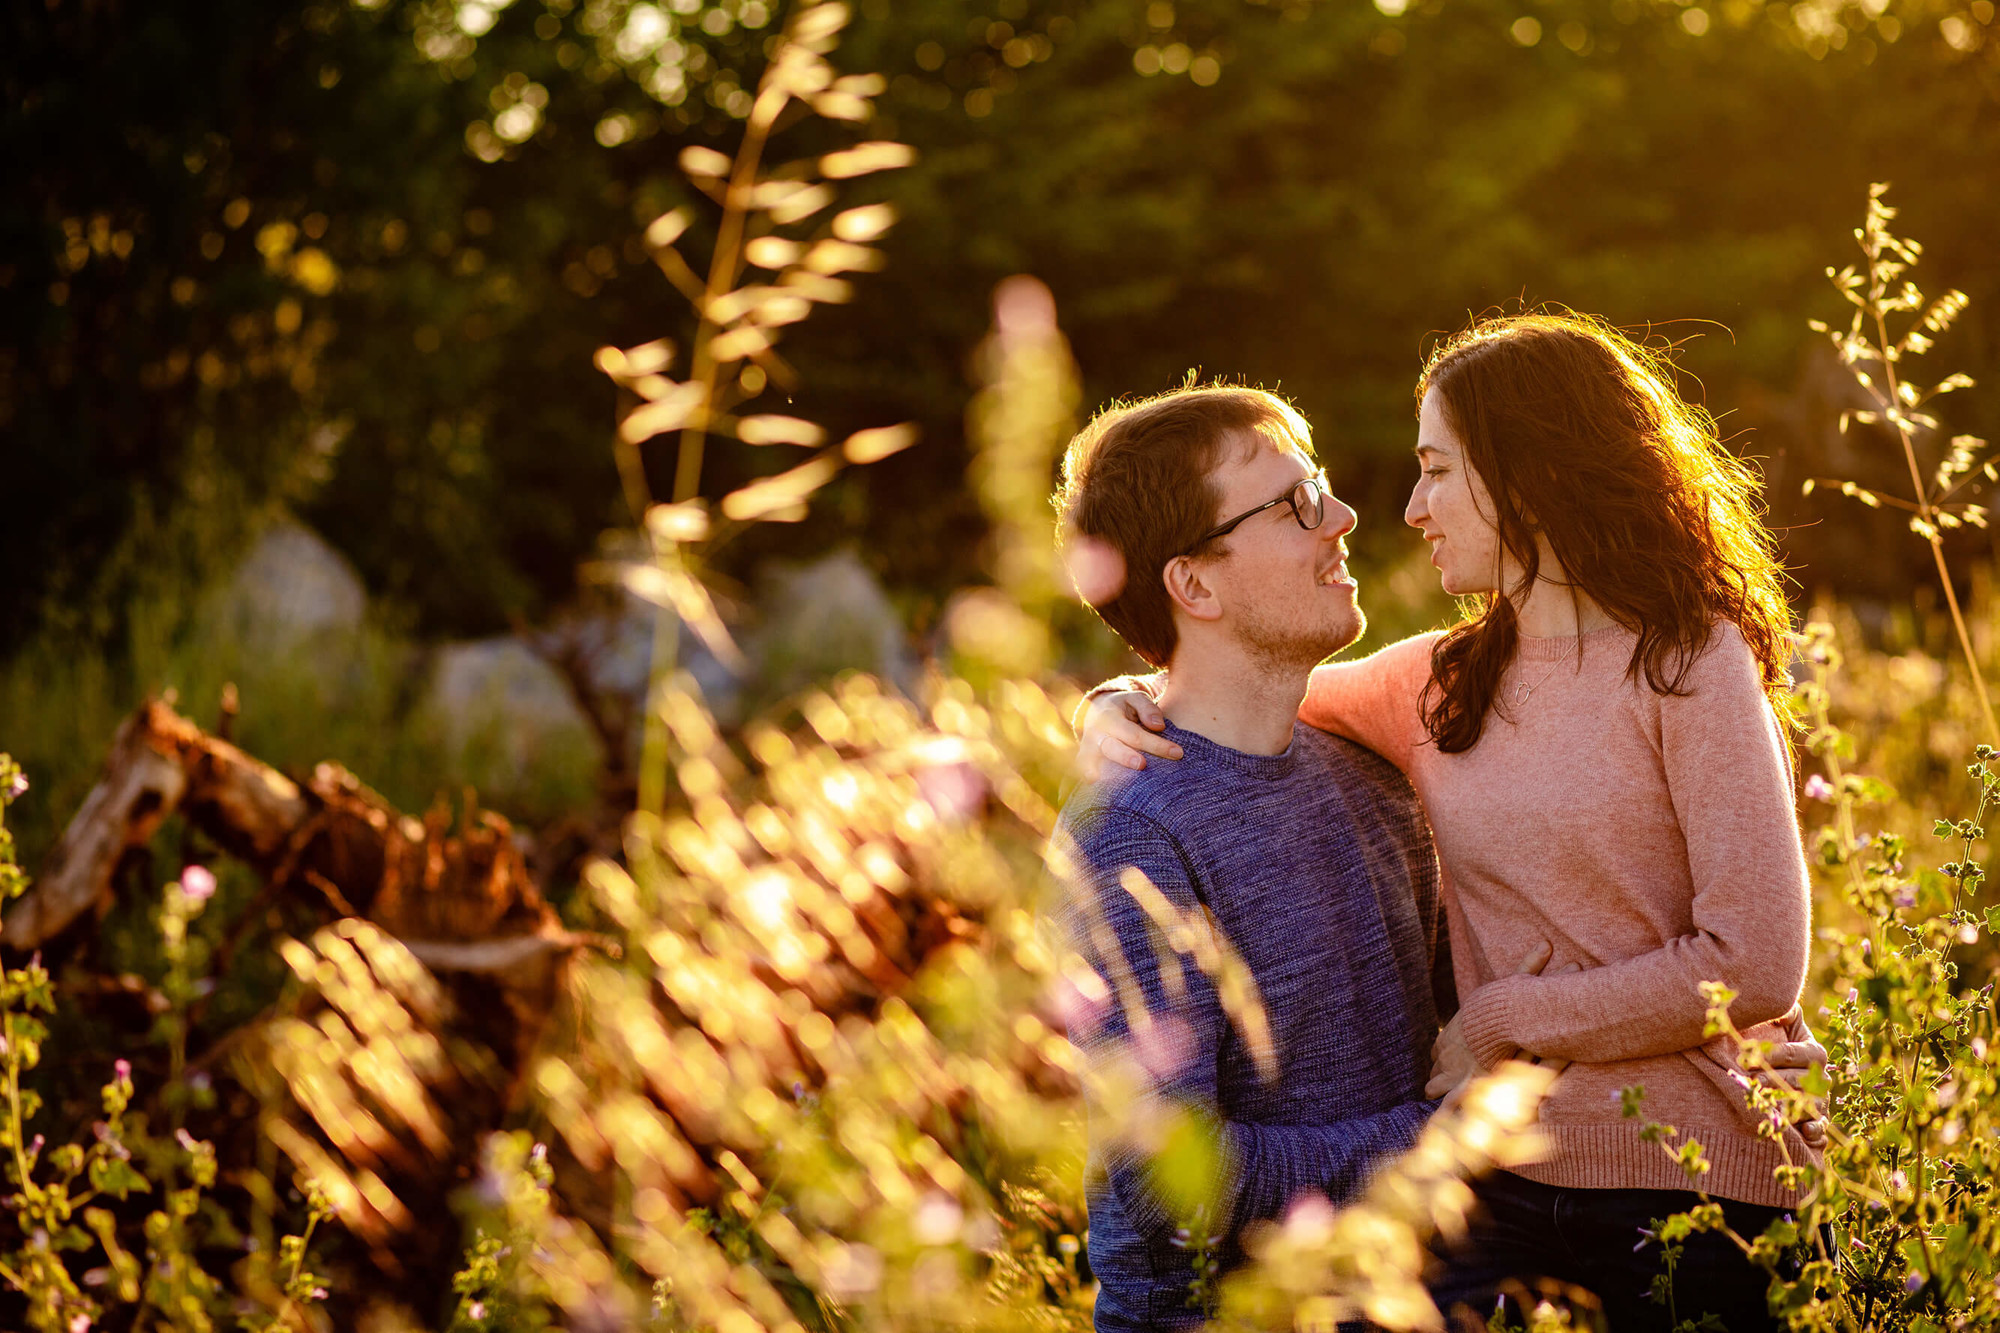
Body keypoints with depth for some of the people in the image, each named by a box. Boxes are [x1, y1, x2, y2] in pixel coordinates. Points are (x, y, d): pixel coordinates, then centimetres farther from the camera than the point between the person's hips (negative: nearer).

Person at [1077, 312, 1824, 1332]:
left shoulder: (1689, 665, -6)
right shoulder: (1440, 683, 9)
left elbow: (1755, 968, -12)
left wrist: (1500, 1020, -8)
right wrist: (1124, 707, 1)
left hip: (1700, 1194, -4)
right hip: (1510, 1185, 4)